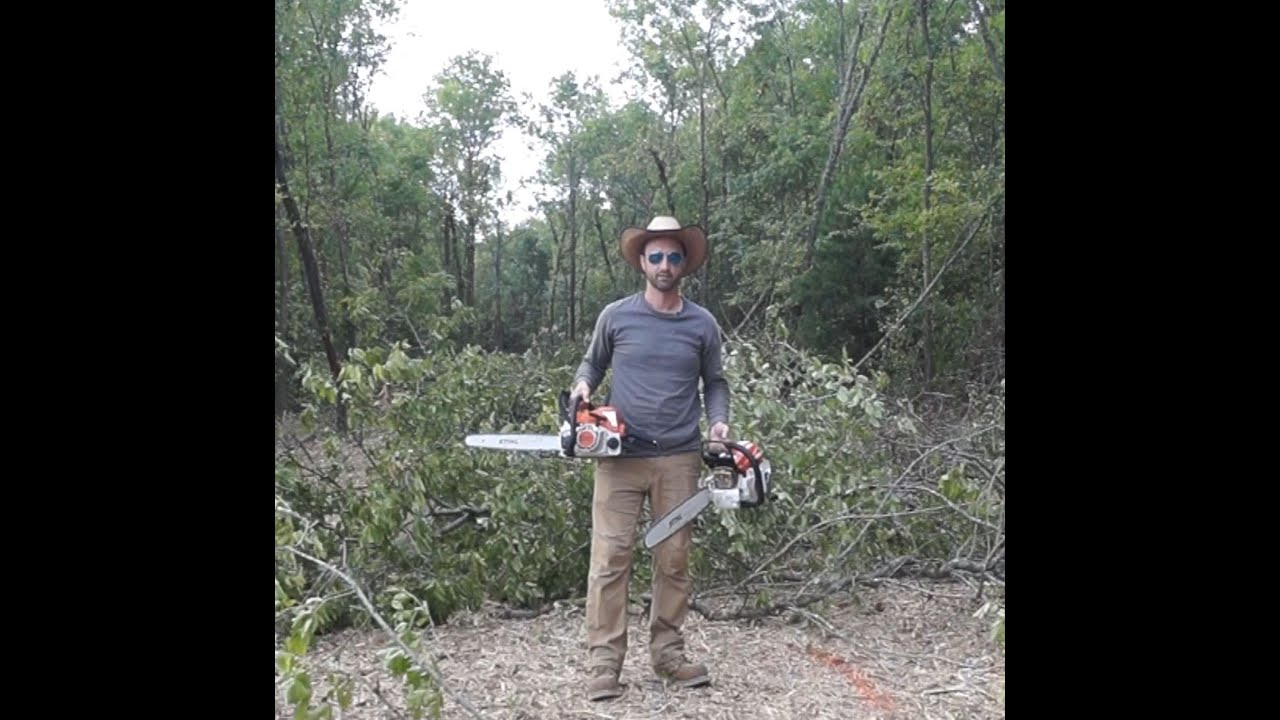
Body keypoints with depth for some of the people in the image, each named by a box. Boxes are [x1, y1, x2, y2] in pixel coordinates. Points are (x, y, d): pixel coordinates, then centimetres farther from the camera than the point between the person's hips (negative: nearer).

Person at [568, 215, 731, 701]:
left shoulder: (703, 324, 7)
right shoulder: (615, 316, 4)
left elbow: (714, 383, 16)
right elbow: (592, 363, 17)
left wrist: (718, 421, -1)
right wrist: (582, 385, -4)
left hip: (679, 460, 2)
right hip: (620, 457, -1)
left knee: (675, 560, 7)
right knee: (610, 558, -5)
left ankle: (667, 653, 19)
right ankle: (604, 663, 1)